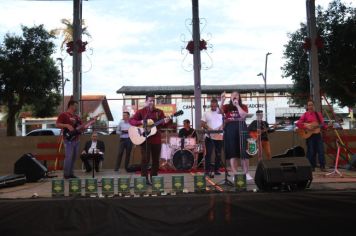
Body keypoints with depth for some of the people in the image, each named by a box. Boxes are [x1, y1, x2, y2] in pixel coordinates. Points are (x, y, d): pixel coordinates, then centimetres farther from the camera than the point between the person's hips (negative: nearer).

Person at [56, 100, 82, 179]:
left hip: (76, 140, 8)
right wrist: (67, 125, -22)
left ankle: (71, 174, 17)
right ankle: (66, 175, -3)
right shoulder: (63, 115, -3)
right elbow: (57, 124, -13)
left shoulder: (76, 117, 21)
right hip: (68, 140, -8)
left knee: (73, 158, 9)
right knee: (68, 157, -11)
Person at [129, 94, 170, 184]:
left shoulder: (159, 112, 8)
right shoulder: (141, 112, 1)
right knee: (145, 159, -7)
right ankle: (144, 179, 1)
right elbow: (131, 120, -5)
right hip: (145, 139, -3)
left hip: (156, 139, 3)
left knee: (156, 160, 8)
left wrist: (165, 122, -21)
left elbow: (162, 125, 3)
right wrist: (142, 122, -20)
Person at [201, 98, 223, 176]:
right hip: (209, 136, -1)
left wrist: (221, 127, -12)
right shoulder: (206, 113, 5)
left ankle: (216, 170, 15)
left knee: (218, 154, 6)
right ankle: (207, 170, 1)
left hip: (219, 136, 1)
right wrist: (207, 127, -15)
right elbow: (202, 124, 3)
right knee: (208, 153, -4)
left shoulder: (221, 113, 6)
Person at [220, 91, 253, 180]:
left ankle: (246, 174, 9)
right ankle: (235, 175, 5)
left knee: (244, 153, -1)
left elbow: (243, 115, -10)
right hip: (230, 130, 0)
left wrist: (237, 105, -9)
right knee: (232, 153, 0)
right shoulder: (227, 106, 9)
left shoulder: (243, 106, 9)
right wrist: (222, 100, -22)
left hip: (241, 130, 0)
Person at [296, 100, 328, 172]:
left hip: (317, 134, 3)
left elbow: (322, 124, 11)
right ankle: (312, 167, 11)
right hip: (309, 135, -3)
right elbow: (298, 123, -7)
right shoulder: (305, 115, 0)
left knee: (321, 150, -3)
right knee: (311, 151, 1)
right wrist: (306, 127, -16)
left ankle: (322, 166, 2)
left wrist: (327, 126, -9)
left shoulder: (318, 114, 11)